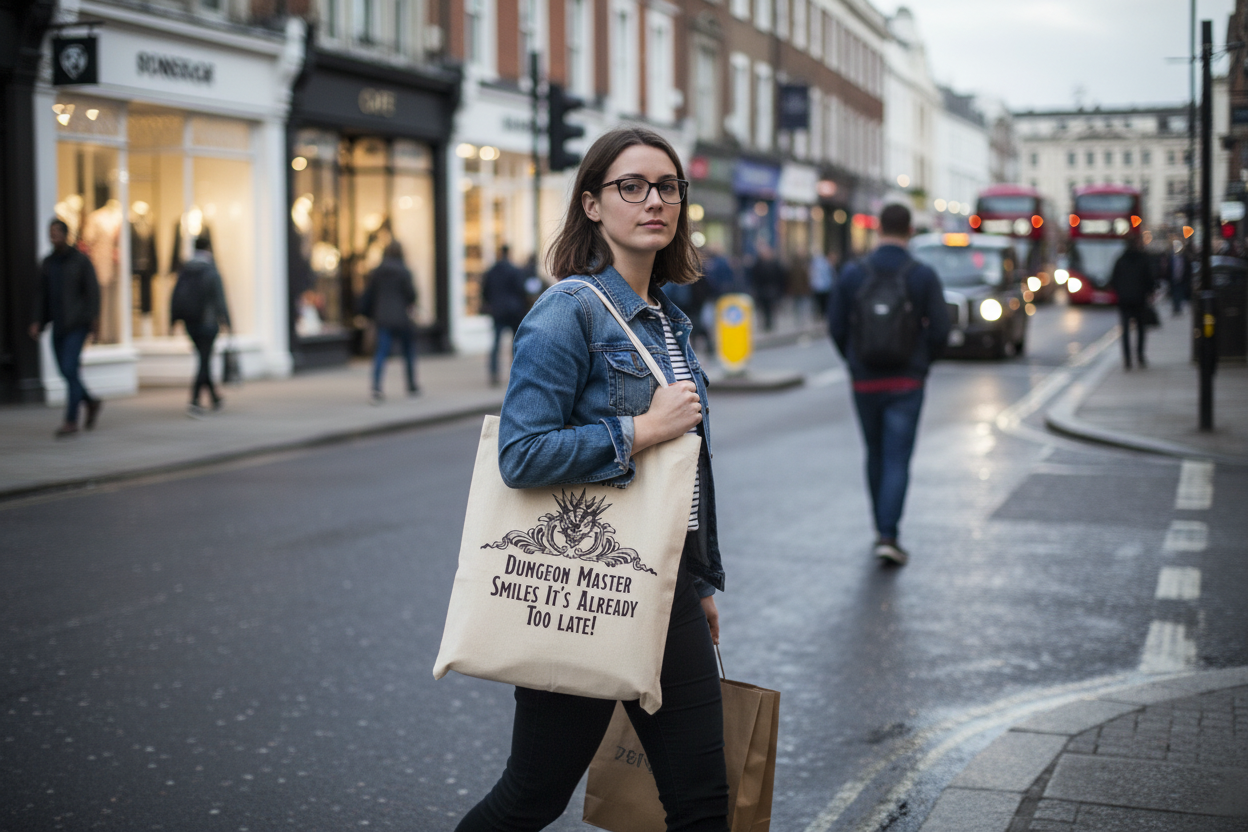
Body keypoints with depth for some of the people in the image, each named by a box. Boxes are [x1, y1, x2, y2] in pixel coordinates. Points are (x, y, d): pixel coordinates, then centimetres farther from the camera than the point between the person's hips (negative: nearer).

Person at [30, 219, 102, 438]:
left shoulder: (81, 260, -5)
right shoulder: (47, 263, 10)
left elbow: (93, 290, -8)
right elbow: (42, 294, 11)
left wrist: (94, 318, -16)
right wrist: (38, 322, 2)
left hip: (77, 325, -6)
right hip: (58, 325, 6)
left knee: (70, 369, -13)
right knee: (65, 371, 8)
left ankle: (71, 420, -9)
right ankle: (91, 403, 31)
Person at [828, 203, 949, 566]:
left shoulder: (852, 274, -2)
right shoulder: (924, 276, -7)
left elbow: (837, 327, 0)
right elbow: (940, 330, -7)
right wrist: (922, 363, 12)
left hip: (864, 382, 2)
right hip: (906, 383, -2)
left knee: (875, 455, 18)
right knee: (897, 461, -1)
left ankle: (882, 527, 28)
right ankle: (887, 534, -11)